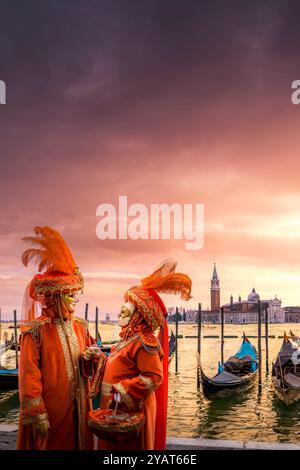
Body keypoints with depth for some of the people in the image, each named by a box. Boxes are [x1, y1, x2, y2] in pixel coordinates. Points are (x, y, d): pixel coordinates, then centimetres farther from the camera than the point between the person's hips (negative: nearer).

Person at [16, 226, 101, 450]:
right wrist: (36, 415, -19)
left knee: (78, 443, 15)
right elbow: (29, 375, -17)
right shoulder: (36, 330, -14)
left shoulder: (80, 326, 7)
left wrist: (88, 359, -8)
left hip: (78, 406, 6)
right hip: (50, 409, -6)